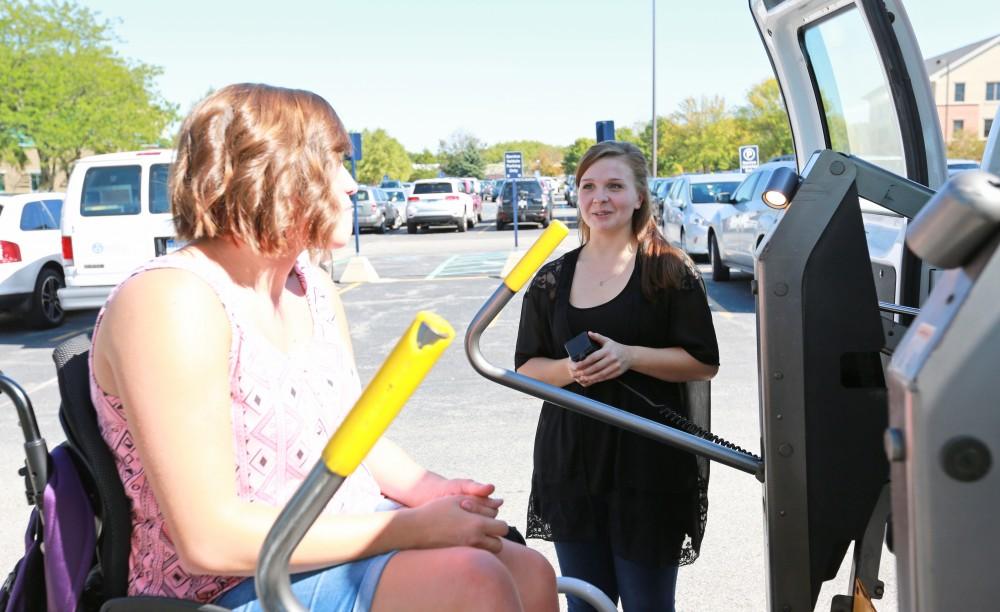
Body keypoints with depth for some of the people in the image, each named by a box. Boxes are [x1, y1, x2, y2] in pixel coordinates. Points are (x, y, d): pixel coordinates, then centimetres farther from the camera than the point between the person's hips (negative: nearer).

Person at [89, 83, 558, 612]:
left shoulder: (313, 287, 8)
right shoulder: (171, 301, -20)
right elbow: (207, 538, -25)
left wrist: (425, 490, -5)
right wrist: (412, 528, -23)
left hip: (346, 542, 8)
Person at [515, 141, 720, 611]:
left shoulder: (670, 270, -3)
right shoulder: (551, 279, 8)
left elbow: (705, 363, -4)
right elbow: (526, 368, 9)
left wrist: (628, 356, -18)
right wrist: (568, 369, -12)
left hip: (649, 464, -3)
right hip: (570, 462, 4)